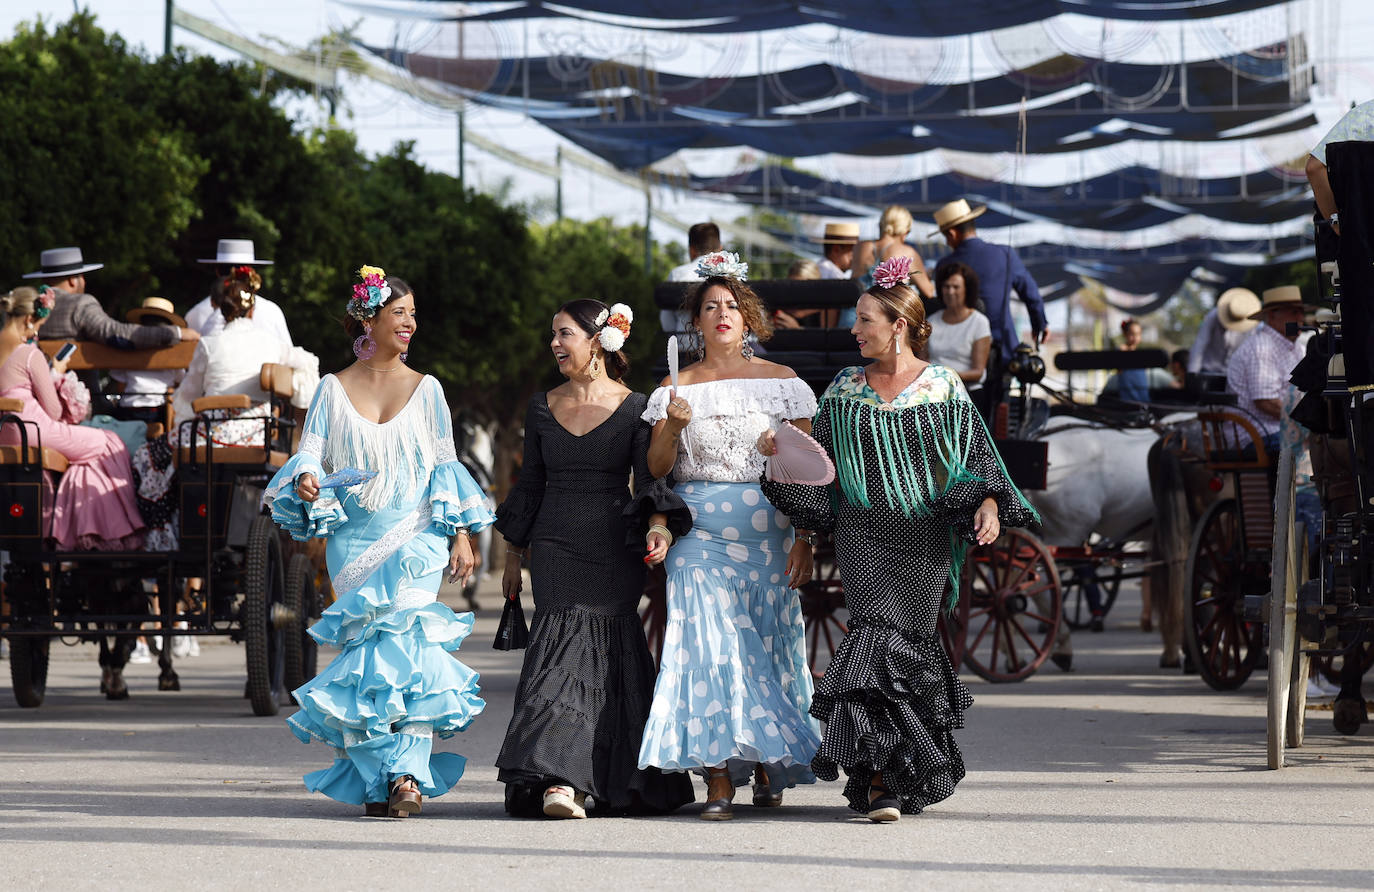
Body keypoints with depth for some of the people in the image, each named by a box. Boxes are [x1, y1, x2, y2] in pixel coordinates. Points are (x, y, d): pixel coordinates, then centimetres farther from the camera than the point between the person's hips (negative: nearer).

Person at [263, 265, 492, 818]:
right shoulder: (334, 390, 8)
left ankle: (407, 774, -19)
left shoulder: (425, 390, 9)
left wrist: (461, 535, 3)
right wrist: (305, 481, -19)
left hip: (415, 538, -1)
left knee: (401, 636, -18)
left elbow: (446, 467, 10)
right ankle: (377, 780, -1)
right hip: (355, 540, 1)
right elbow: (311, 452, 4)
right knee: (366, 648, -6)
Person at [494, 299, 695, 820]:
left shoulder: (634, 408, 1)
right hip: (556, 546, 2)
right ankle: (559, 781, -18)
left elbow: (648, 479, -5)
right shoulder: (543, 407, 12)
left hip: (614, 548, -2)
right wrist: (514, 555, 18)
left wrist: (659, 525, -24)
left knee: (606, 651, -5)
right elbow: (531, 485, 18)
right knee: (567, 646, -11)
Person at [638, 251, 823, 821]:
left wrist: (804, 539, -5)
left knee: (767, 644, 1)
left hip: (767, 531, 0)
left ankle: (771, 766, 16)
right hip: (700, 533, 0)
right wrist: (674, 425, -15)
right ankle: (718, 779, -12)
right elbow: (657, 469, 3)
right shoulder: (677, 387, 7)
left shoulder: (781, 382, 4)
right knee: (708, 641, -10)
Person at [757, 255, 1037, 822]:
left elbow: (980, 458, 4)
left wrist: (989, 504, -12)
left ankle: (880, 776, 6)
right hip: (863, 534, 1)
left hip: (924, 536, -1)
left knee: (899, 639, -5)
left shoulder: (943, 389, 4)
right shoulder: (844, 391, 11)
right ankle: (886, 778, -12)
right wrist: (781, 455, -6)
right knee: (879, 629, -14)